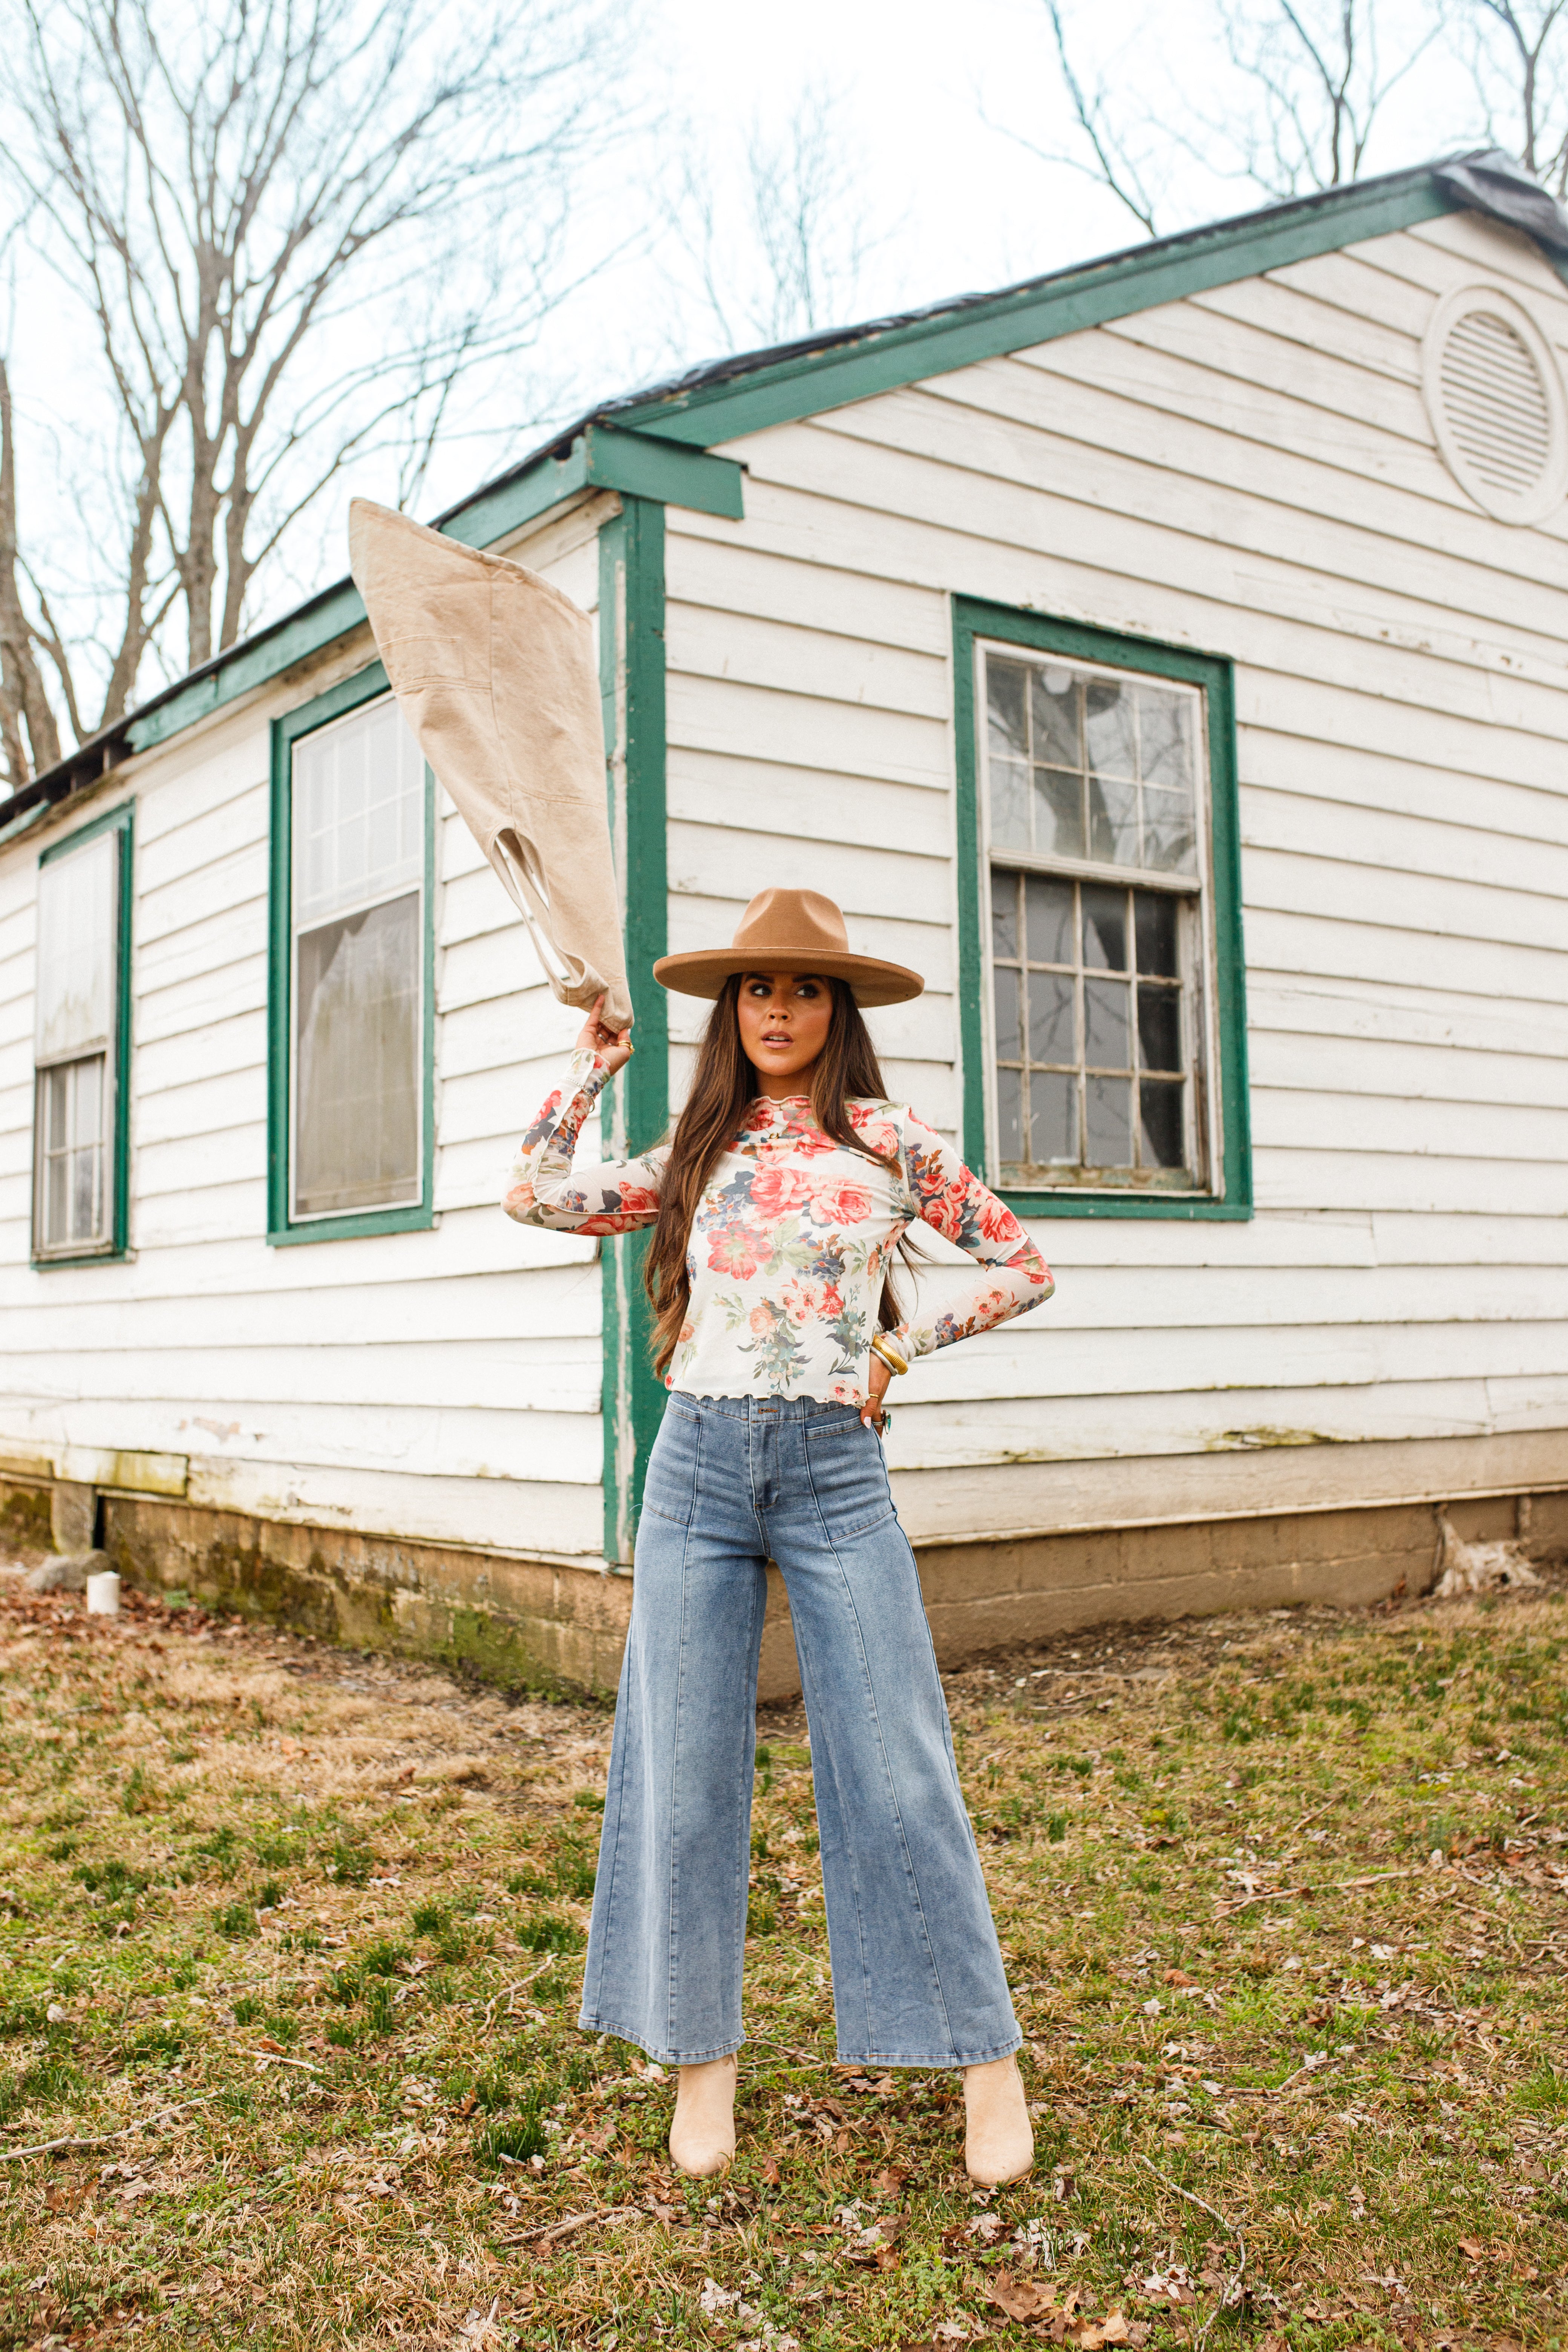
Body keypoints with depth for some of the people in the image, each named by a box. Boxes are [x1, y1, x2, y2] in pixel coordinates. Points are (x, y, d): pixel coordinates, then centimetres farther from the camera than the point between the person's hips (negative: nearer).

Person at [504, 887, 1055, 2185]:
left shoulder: (889, 1141, 4)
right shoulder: (698, 1154, 12)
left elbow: (1024, 1265, 7)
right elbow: (540, 1195, 9)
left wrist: (901, 1347, 0)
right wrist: (595, 1061, 15)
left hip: (835, 1471, -3)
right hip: (699, 1467, 3)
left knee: (896, 1773, -2)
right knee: (687, 1772, 6)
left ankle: (989, 2059, 12)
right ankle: (702, 2058, 20)